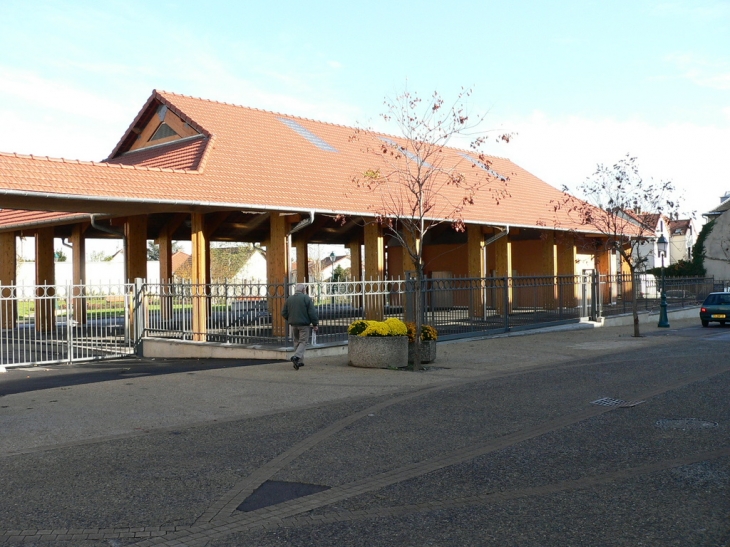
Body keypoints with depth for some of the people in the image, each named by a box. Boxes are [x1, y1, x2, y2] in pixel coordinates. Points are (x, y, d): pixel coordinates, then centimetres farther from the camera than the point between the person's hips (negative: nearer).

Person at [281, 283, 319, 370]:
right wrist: (315, 324, -3)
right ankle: (296, 357, -25)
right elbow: (312, 313, -12)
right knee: (303, 342, -3)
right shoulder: (306, 298, -7)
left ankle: (300, 361, 16)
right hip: (304, 324, -5)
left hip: (293, 325, 5)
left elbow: (284, 313, 11)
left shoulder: (289, 299, 9)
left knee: (296, 342, 14)